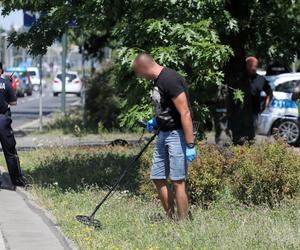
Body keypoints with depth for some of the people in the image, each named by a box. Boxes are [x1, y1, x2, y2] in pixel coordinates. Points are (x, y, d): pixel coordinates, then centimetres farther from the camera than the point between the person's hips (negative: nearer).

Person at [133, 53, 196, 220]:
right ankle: (170, 219, 19)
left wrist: (190, 145, -24)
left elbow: (185, 113, -23)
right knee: (158, 179, 10)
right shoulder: (157, 80, 11)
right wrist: (156, 121, 13)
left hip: (177, 134, -10)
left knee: (178, 182, -7)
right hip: (163, 133, 10)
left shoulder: (170, 80, -20)